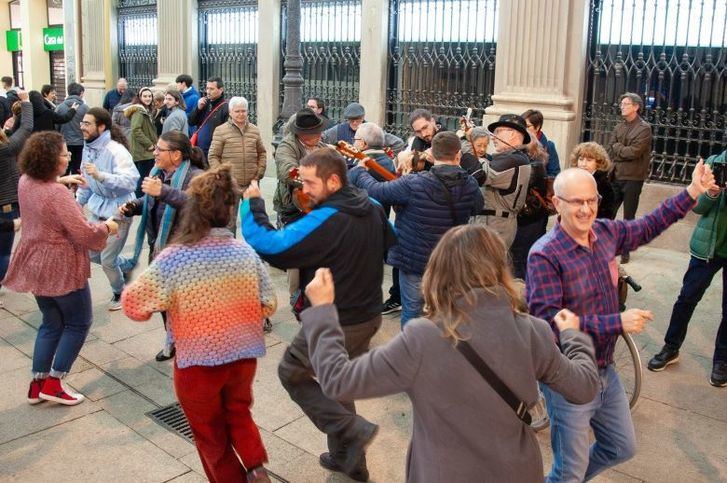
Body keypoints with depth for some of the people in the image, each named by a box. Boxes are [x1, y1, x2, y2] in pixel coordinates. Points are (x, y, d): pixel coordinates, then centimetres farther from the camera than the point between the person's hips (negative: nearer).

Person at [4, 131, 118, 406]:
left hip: (35, 265, 9)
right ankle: (52, 384, 7)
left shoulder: (26, 182, 0)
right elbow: (84, 234, -26)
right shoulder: (57, 194, -27)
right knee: (79, 323, 9)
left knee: (51, 324, 20)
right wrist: (107, 227, -8)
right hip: (62, 269, -8)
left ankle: (37, 384, 21)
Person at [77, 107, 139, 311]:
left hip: (117, 210, -8)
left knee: (107, 260, 0)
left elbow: (131, 180, -34)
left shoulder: (116, 151, -24)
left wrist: (100, 176, -42)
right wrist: (78, 201, 12)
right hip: (97, 207, 8)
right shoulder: (88, 149, 1)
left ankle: (119, 293, 27)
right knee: (91, 254, 15)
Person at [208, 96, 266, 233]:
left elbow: (262, 153, 18)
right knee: (229, 220, 2)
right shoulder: (221, 130, -2)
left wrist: (260, 172, 5)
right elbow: (213, 156, -2)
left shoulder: (254, 130, 10)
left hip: (251, 183, 4)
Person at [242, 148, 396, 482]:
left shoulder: (324, 221, -26)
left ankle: (353, 431, 4)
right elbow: (390, 242, 20)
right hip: (369, 315, 8)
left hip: (336, 324, -8)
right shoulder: (372, 208, 1)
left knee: (291, 373, 14)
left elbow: (269, 246, -27)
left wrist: (252, 204, -15)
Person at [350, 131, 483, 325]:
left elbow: (374, 190, -12)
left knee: (411, 312, 12)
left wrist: (358, 171, 6)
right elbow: (477, 207, 12)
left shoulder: (414, 184, -23)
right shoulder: (470, 185, -10)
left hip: (414, 261, -3)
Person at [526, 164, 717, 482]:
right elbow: (550, 322, -29)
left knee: (622, 449, 26)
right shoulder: (544, 255, -24)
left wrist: (692, 191, 16)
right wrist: (618, 322, -29)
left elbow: (648, 227, 18)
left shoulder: (606, 232, -2)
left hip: (605, 370, 8)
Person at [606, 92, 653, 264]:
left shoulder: (644, 128, -8)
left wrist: (617, 147, -4)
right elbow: (609, 151, 5)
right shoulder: (619, 127, 9)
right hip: (615, 177, 5)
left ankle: (625, 250, 16)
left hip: (632, 179, -5)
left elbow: (633, 152, -18)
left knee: (629, 217, 6)